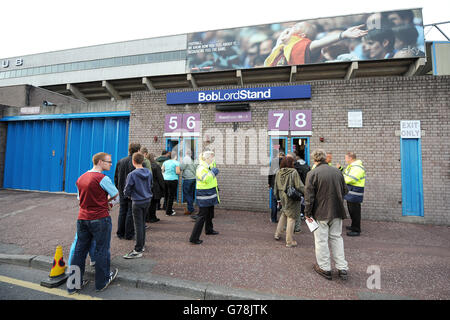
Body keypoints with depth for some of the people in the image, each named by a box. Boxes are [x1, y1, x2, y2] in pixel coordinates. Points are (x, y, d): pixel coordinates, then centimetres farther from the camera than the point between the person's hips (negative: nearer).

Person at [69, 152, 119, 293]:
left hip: (82, 218, 7)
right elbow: (116, 194, -8)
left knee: (79, 250, 17)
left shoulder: (80, 178, 9)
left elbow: (81, 198, 19)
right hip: (100, 219, -7)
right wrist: (107, 200, 14)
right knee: (101, 250, 9)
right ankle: (102, 282, 25)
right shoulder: (102, 178, -17)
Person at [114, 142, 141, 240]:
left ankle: (120, 233, 26)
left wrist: (118, 188, 19)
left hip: (122, 192, 5)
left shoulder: (120, 161, 4)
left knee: (122, 212, 16)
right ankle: (129, 234, 13)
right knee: (131, 213, 5)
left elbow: (116, 177, 11)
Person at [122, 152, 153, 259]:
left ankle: (138, 250, 7)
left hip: (137, 202, -6)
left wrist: (130, 195, 10)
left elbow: (126, 191, -11)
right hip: (147, 200, 6)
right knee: (142, 223, 19)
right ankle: (142, 245, 31)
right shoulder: (149, 172, 0)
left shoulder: (132, 175, -18)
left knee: (138, 225, 0)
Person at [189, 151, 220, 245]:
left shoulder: (209, 166, 8)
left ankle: (209, 230, 46)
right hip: (204, 195, -10)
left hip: (210, 194, 10)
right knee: (202, 216, -7)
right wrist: (213, 172, -24)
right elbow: (206, 179, -34)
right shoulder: (201, 168, -21)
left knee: (210, 213, 25)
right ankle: (194, 238, 0)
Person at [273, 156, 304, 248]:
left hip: (283, 197, 6)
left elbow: (275, 187, 11)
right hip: (292, 198, -6)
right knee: (291, 218, 3)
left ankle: (277, 234, 32)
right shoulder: (293, 172, -14)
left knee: (284, 214, 25)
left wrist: (277, 196, 22)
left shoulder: (278, 173, 4)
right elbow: (299, 186, -16)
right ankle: (290, 242, 13)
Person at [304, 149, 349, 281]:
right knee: (336, 238, 18)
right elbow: (345, 191, 13)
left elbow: (309, 196, -14)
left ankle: (325, 268, 20)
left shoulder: (312, 173, -13)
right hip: (337, 211, 5)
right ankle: (342, 268, 23)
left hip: (321, 213, -5)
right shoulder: (337, 171, 4)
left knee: (321, 240, 8)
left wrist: (307, 213, -6)